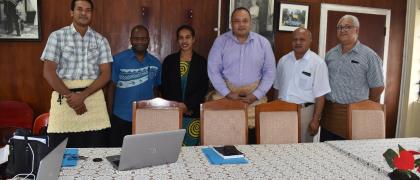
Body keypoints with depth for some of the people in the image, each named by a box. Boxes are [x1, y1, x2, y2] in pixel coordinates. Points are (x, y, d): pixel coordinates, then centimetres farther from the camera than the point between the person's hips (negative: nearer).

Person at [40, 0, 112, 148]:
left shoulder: (101, 40, 8)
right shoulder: (57, 36, 5)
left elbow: (106, 74, 1)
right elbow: (48, 72, -1)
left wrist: (82, 96, -12)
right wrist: (70, 96, -12)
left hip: (93, 97, 1)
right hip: (63, 97, -1)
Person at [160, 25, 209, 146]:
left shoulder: (201, 62, 4)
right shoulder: (169, 61, 7)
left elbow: (203, 88, -3)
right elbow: (164, 87, 4)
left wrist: (187, 105, -12)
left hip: (194, 113, -1)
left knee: (192, 145, 2)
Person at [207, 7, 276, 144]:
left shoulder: (263, 43, 3)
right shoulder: (220, 41, 0)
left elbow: (270, 72, 4)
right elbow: (213, 70, -3)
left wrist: (256, 94, -5)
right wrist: (227, 93, -9)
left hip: (254, 93, 1)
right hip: (226, 91, 0)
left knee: (255, 127, -9)